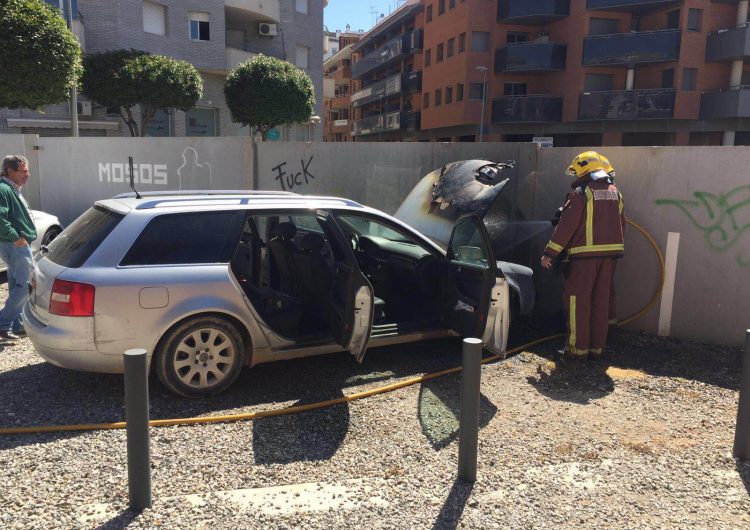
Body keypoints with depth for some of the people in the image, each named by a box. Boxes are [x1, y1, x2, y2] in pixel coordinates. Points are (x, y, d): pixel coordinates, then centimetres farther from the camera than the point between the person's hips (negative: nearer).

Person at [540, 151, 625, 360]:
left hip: (586, 254, -7)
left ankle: (578, 348, 0)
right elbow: (621, 224, 18)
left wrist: (549, 254, -12)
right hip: (610, 254, 7)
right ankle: (597, 346, 19)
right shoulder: (615, 192, 14)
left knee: (578, 300, 0)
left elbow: (566, 225, -14)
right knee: (601, 300, 12)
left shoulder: (581, 193, -9)